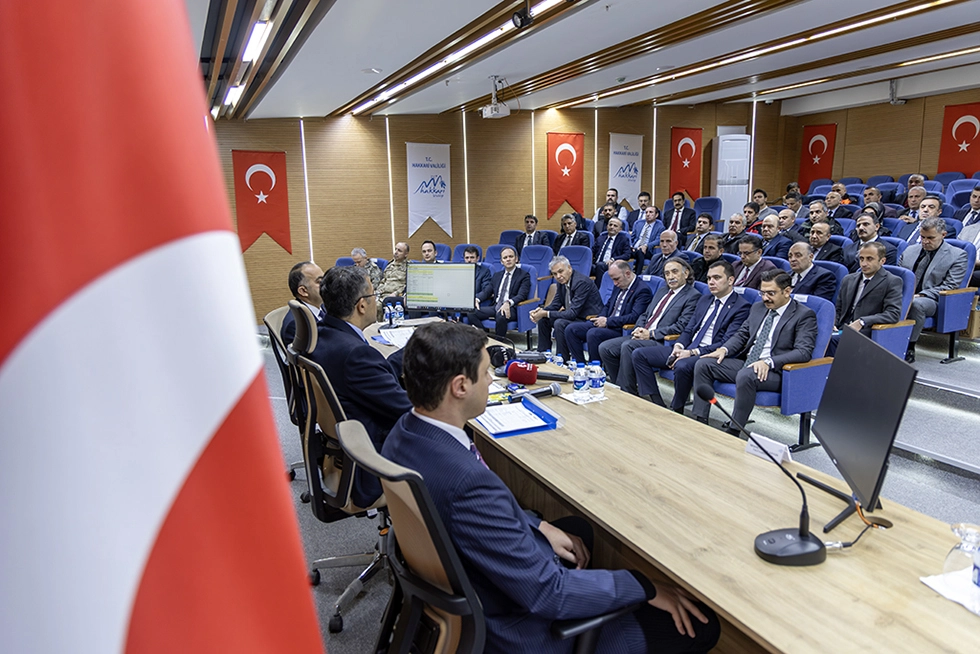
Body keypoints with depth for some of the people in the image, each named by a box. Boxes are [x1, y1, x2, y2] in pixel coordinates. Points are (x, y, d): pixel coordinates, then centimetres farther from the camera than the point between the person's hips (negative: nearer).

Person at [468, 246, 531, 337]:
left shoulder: (524, 275, 4)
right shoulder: (497, 275, 23)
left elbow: (521, 295, -10)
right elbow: (486, 291, 18)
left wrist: (508, 303, -30)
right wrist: (477, 299, -5)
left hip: (511, 309, -6)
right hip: (495, 307, 6)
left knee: (501, 316, -40)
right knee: (471, 313, -18)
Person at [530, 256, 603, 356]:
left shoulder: (581, 282, -25)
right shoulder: (562, 281, 2)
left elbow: (573, 313, -29)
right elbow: (556, 304, 11)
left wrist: (546, 313, -27)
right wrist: (541, 310, -11)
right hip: (575, 317, 10)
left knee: (560, 323, -29)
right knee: (543, 320, 3)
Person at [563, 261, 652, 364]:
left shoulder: (643, 289, -10)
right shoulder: (619, 285, 17)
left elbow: (634, 317, -19)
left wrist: (608, 321, -18)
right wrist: (601, 319, 3)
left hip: (622, 330, -9)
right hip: (606, 324, 9)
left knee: (593, 333, -34)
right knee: (571, 329, -4)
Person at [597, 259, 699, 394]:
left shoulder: (693, 296, -3)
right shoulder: (662, 290, 23)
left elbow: (681, 326, -13)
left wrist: (651, 334, -15)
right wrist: (639, 329, 1)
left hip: (661, 342, -8)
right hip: (642, 336, 8)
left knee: (628, 346, -33)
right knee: (604, 348, -8)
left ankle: (627, 392, -22)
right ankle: (620, 385, -1)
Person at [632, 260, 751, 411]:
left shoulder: (741, 306, -5)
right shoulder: (704, 300, 19)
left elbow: (726, 344, -14)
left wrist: (692, 352, -20)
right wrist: (678, 346, -4)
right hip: (686, 349, 8)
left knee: (682, 366, -39)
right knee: (639, 354, -4)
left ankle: (676, 411, -15)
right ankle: (656, 405, -8)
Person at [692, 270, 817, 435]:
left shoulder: (805, 315, -5)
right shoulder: (758, 307, 16)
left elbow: (804, 351, -16)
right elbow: (742, 334, 22)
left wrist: (769, 362, -29)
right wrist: (724, 349, -1)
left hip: (775, 371, -7)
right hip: (745, 363, 7)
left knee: (746, 375, -38)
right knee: (703, 364, -10)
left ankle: (733, 433, -26)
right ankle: (700, 422, -10)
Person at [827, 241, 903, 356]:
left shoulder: (892, 282, 2)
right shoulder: (848, 280, 20)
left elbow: (893, 313, -10)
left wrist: (862, 322, -22)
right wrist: (833, 324, 0)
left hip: (866, 334, -5)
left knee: (830, 339, -33)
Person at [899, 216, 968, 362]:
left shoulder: (957, 255, 3)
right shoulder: (910, 250, 18)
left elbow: (949, 286, -6)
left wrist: (920, 295, -19)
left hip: (931, 300, -4)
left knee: (917, 304, -39)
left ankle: (909, 348, -27)